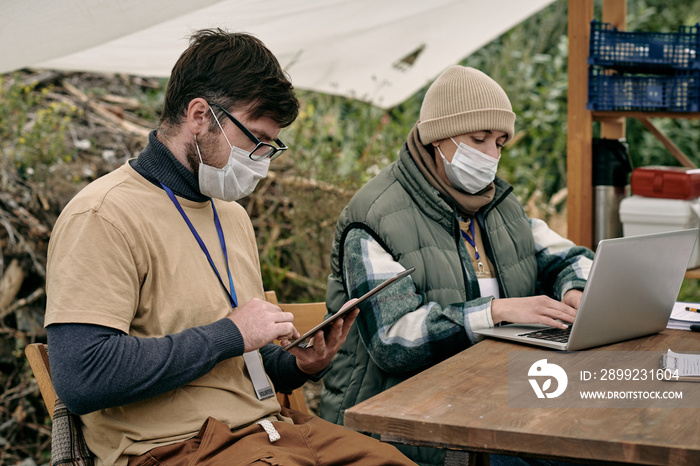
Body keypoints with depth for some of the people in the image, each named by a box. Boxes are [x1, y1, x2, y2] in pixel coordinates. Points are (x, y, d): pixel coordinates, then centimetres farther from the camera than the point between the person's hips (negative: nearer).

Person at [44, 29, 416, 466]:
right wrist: (228, 335, -15)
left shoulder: (233, 216, 18)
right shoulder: (105, 216, -10)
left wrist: (298, 366, 5)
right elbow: (81, 379, -23)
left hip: (270, 427, 9)